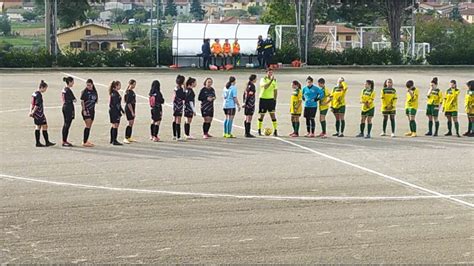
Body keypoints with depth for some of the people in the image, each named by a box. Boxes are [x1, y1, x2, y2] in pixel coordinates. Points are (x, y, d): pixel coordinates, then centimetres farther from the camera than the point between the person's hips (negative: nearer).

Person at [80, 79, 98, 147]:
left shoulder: (94, 91, 10)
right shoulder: (85, 92, -7)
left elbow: (96, 100, 21)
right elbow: (82, 101, -9)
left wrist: (96, 100, -2)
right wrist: (84, 110, -16)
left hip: (92, 110, 7)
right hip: (86, 110, -7)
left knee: (89, 126, 10)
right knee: (88, 126, -13)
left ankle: (85, 140, 19)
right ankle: (84, 142, -12)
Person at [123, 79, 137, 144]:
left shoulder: (132, 92, 13)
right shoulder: (129, 92, -16)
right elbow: (128, 103, -20)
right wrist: (132, 112, -21)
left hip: (132, 109, 10)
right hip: (129, 109, -10)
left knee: (132, 123, 12)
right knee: (130, 123, -11)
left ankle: (129, 138, 19)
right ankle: (126, 138, -10)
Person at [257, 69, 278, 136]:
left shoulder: (274, 80, 8)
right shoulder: (263, 79, -7)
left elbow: (275, 90, 14)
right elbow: (265, 86, -26)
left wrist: (275, 99, 7)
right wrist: (271, 80, -33)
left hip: (271, 99, 3)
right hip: (263, 99, -3)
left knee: (273, 115, -4)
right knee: (262, 115, 4)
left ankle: (275, 131, -5)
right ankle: (259, 131, 16)